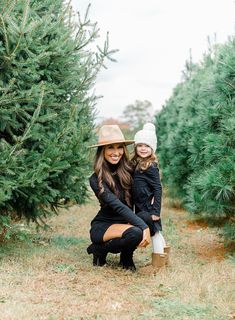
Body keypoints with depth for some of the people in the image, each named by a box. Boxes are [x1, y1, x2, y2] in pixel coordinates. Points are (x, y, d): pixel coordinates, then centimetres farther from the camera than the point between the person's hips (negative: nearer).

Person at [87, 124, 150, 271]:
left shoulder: (129, 170, -3)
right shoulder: (96, 179, -16)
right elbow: (118, 206, -25)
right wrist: (143, 226, -34)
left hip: (125, 223, 5)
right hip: (102, 226, -5)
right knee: (135, 233, -33)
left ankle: (126, 256, 2)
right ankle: (99, 249, -5)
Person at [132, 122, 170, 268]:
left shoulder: (151, 166, -14)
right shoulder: (136, 164, 8)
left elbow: (158, 188, -16)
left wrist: (156, 211, -18)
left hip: (149, 208, -8)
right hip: (141, 207, 8)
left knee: (154, 231, 0)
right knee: (156, 231, 19)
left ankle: (159, 262, 10)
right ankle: (164, 253, 33)